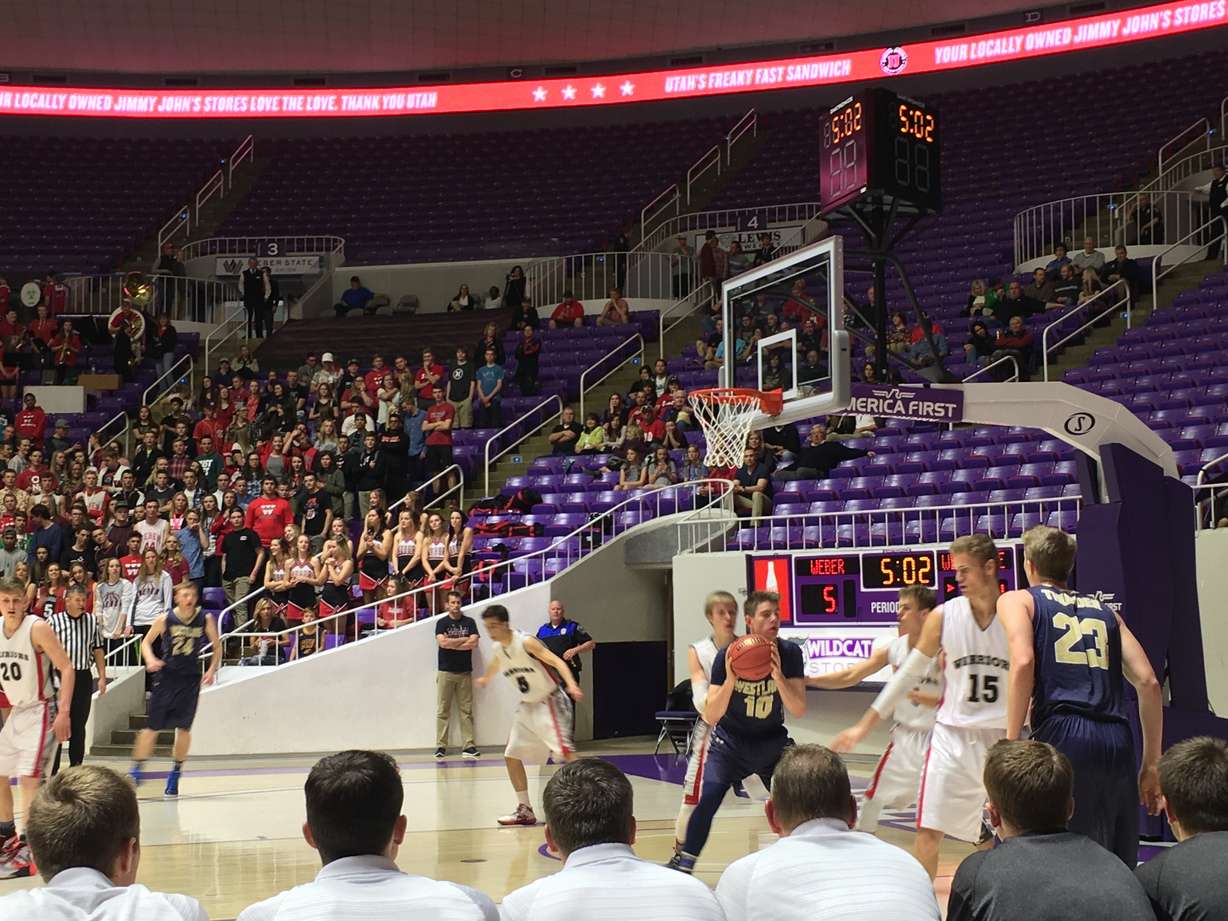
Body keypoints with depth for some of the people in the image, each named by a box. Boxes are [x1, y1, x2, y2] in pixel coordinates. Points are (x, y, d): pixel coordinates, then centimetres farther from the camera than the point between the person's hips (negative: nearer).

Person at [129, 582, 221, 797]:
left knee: (184, 728, 4)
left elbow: (217, 647, 9)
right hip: (166, 676, -1)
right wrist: (150, 660, -13)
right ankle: (137, 770, 9)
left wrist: (212, 670, -4)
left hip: (190, 678, 1)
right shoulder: (166, 619, -6)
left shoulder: (205, 619, -2)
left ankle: (176, 773, 18)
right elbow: (146, 642, 5)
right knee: (153, 727, -2)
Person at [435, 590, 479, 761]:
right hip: (445, 671, -1)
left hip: (465, 671, 1)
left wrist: (452, 644, -9)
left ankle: (469, 745, -1)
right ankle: (441, 746, 0)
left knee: (466, 710, 0)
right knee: (443, 710, -2)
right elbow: (442, 642, -13)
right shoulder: (442, 623, 4)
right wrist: (463, 640, -6)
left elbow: (474, 643, -6)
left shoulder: (469, 622, 8)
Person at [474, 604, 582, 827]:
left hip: (549, 702, -8)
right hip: (527, 706, 8)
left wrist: (571, 684, -44)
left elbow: (556, 661, -27)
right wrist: (485, 679, 49)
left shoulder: (525, 642, -20)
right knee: (511, 756, 6)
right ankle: (525, 811, 16)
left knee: (563, 750, -23)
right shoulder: (498, 648, 3)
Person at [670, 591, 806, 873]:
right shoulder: (727, 656, -20)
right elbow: (710, 717, -23)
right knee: (707, 799, -19)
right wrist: (730, 679, -39)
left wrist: (778, 676, -35)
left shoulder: (790, 654, -15)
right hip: (730, 741, -2)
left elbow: (799, 710, -19)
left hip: (772, 741, 2)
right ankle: (682, 865, -8)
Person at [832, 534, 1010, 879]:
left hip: (1004, 738, -1)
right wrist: (863, 726, 5)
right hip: (953, 734, 1)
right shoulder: (943, 617, -2)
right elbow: (908, 674, 6)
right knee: (928, 830, -1)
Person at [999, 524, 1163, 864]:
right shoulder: (1103, 609, 25)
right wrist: (1151, 764, 18)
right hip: (1118, 743, 5)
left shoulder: (1017, 600, 13)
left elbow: (1023, 662, -8)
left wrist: (1011, 748, -9)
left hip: (1061, 737, -5)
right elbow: (1148, 682, 16)